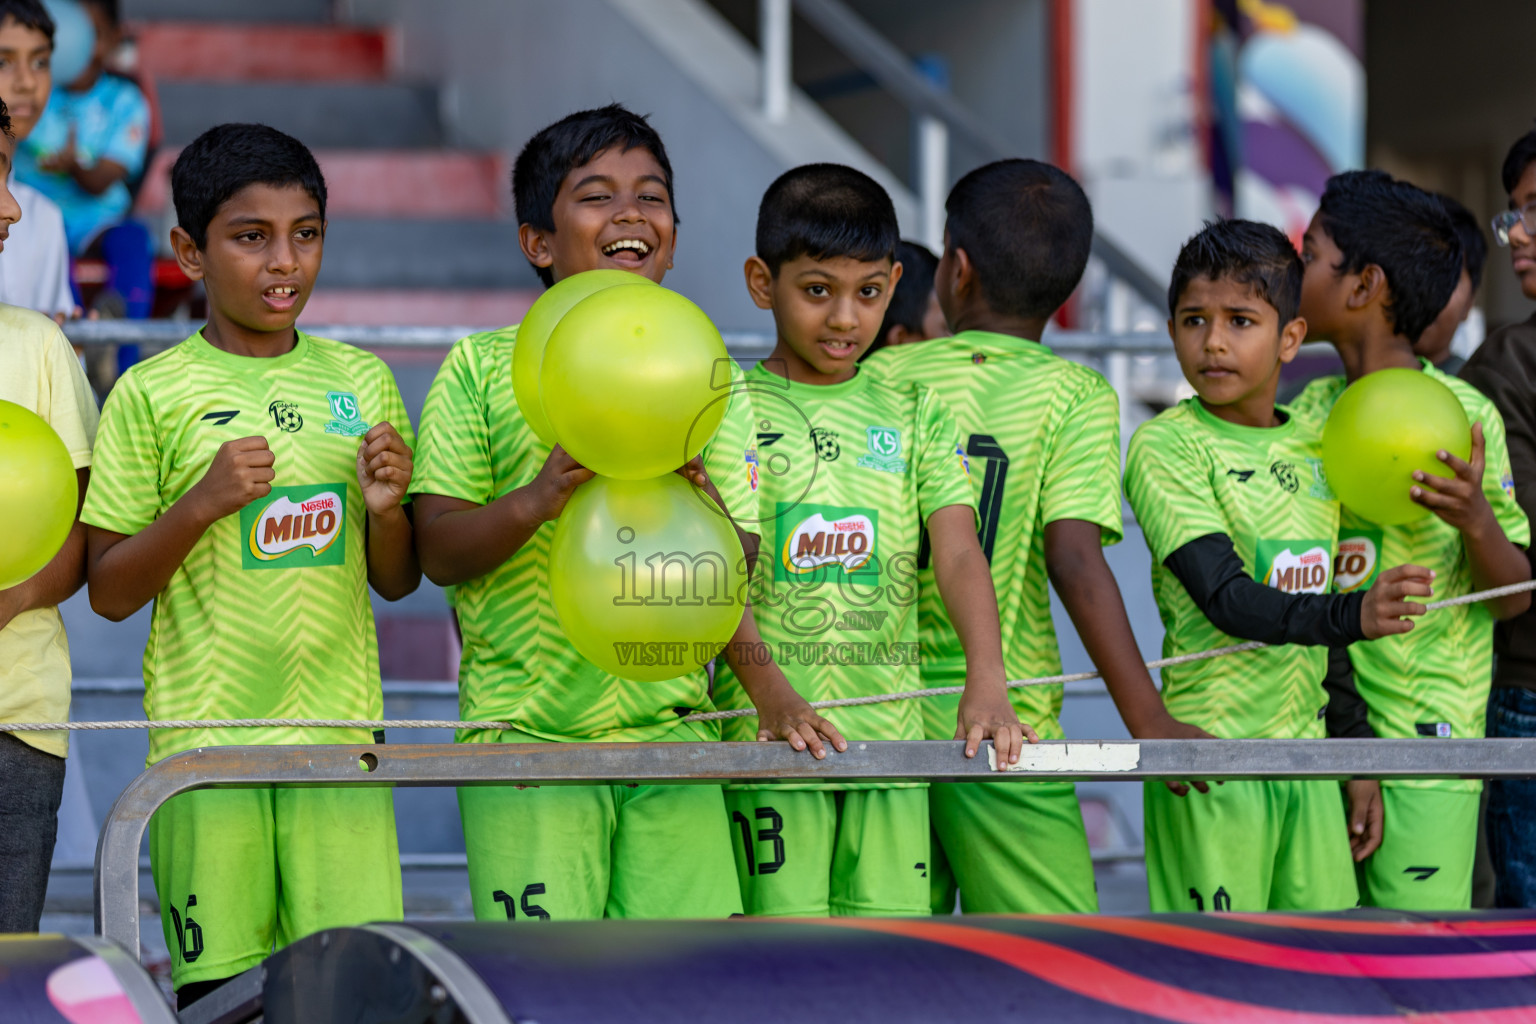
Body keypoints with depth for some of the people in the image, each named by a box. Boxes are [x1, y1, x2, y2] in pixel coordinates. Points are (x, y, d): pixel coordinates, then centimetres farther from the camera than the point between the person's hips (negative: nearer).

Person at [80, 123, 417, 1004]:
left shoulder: (361, 381, 10)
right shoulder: (153, 394, 0)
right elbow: (110, 592, 0)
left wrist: (386, 508, -5)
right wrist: (199, 504, -14)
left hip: (341, 730, 3)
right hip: (206, 734, -2)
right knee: (220, 987, -2)